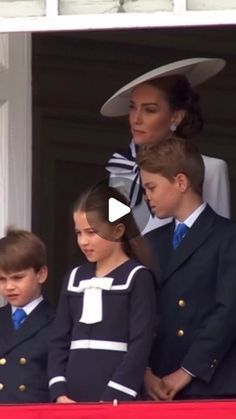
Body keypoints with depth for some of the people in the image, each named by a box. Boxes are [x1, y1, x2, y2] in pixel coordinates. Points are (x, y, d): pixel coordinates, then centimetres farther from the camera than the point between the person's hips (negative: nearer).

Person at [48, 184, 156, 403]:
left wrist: (113, 397, -16)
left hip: (117, 400, -5)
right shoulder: (75, 278, 16)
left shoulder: (137, 278, 0)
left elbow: (140, 345, -8)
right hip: (74, 398, 5)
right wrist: (59, 392, 0)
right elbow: (60, 340, 14)